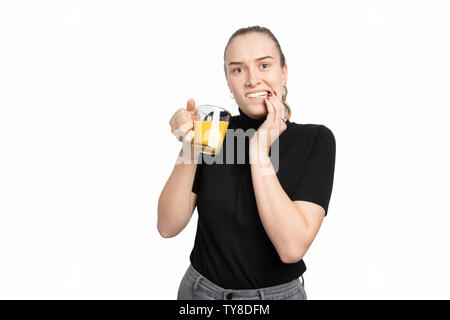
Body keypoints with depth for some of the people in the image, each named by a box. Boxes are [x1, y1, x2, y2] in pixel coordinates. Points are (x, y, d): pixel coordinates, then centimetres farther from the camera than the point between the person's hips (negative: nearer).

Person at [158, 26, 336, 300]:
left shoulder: (315, 140, -13)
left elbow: (292, 248, -24)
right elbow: (168, 227, -11)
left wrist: (259, 152, -23)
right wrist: (190, 148, -22)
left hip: (278, 292, -1)